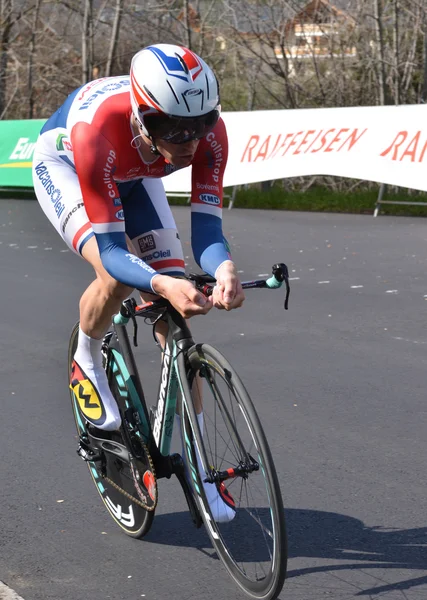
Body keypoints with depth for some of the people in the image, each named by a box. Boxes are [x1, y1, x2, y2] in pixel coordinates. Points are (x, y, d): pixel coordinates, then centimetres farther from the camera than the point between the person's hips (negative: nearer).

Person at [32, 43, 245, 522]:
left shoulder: (209, 133, -35)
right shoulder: (100, 132, -45)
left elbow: (205, 226, -35)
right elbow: (110, 248, -43)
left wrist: (224, 269, -58)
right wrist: (164, 284, -62)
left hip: (133, 176, 4)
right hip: (63, 163, -3)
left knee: (176, 308, -7)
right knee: (118, 278, -32)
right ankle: (87, 363, 3)